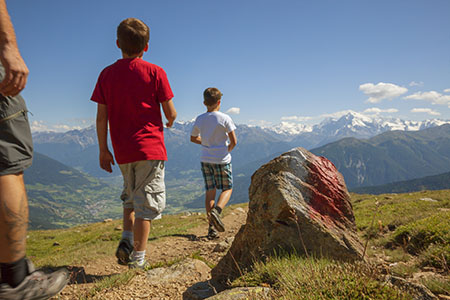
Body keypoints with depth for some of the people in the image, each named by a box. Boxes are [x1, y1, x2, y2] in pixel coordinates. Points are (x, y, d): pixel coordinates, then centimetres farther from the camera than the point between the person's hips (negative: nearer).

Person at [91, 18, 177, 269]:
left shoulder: (107, 74, 5)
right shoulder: (155, 72, -3)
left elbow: (101, 117, 3)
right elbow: (170, 112, -3)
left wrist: (104, 150, 9)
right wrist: (171, 121, 21)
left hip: (122, 150, 4)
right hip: (150, 147, -4)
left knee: (131, 197, 24)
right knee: (147, 201, 3)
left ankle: (127, 240, 12)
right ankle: (138, 257, 8)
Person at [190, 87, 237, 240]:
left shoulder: (199, 119, 2)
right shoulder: (224, 118, -10)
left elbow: (193, 138, 15)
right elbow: (234, 141, -11)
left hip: (206, 159, 4)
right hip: (222, 159, -4)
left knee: (210, 191, 8)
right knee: (227, 189, 11)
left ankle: (212, 227, 7)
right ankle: (216, 210, -17)